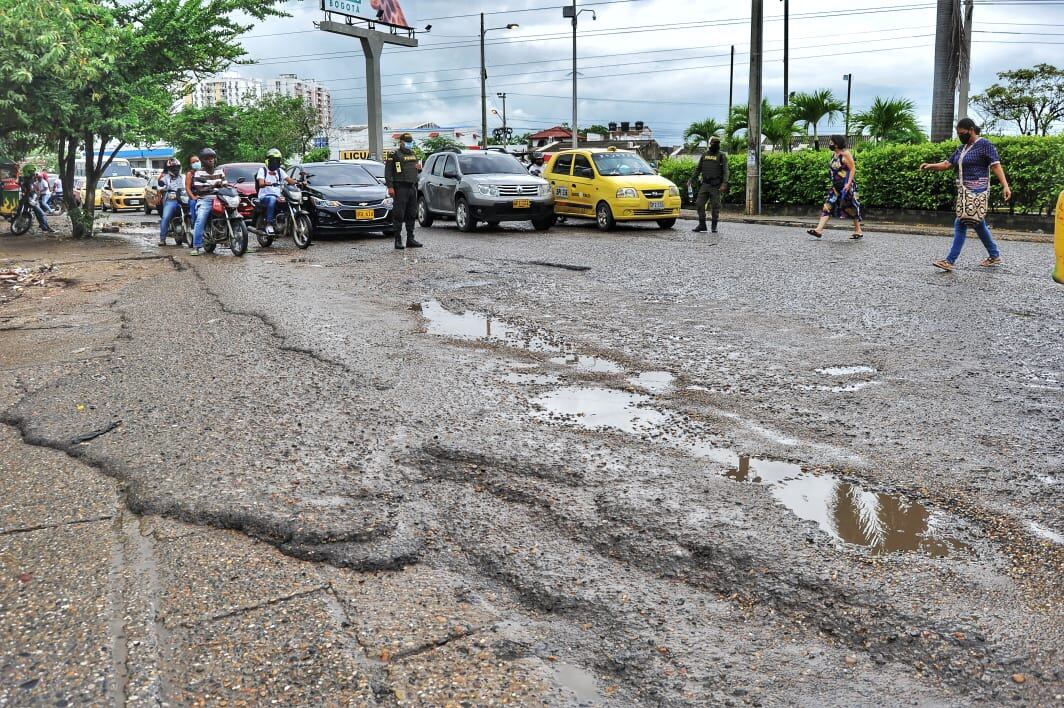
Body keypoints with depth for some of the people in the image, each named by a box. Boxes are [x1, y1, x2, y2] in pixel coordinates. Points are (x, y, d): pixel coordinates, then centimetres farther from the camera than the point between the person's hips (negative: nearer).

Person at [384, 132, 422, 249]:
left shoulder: (413, 154, 19)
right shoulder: (394, 155, -2)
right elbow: (388, 171, -9)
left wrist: (419, 168, 6)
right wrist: (390, 187, -18)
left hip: (413, 187, 7)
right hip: (400, 188, -7)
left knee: (411, 214, 9)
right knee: (398, 214, -7)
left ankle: (410, 239, 16)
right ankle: (398, 240, -5)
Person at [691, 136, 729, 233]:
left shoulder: (722, 156, 0)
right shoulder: (704, 155, 12)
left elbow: (725, 171, -7)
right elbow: (698, 169, 20)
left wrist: (724, 184, -20)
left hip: (716, 186, -4)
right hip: (705, 184, 4)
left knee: (715, 206, -1)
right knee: (699, 204, -2)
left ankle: (714, 226, 9)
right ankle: (702, 225, 7)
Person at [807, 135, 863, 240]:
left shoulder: (845, 154, -13)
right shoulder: (835, 154, 11)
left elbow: (853, 169, -15)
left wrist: (849, 183, -23)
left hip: (846, 186, -8)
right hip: (836, 186, 8)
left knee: (851, 208, 1)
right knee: (828, 206, -2)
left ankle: (858, 231, 12)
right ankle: (819, 230, -9)